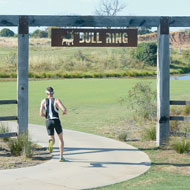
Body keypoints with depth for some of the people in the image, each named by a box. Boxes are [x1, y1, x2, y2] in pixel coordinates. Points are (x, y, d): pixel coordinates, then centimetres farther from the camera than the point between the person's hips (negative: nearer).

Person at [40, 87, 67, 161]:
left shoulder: (44, 101, 6)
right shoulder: (57, 100, -1)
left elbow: (41, 114, 0)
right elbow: (64, 109, -15)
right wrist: (64, 112, 9)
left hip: (48, 122, 1)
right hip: (56, 121, -1)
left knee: (52, 139, 8)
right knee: (61, 139, 20)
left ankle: (51, 142, -33)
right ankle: (61, 157, 15)